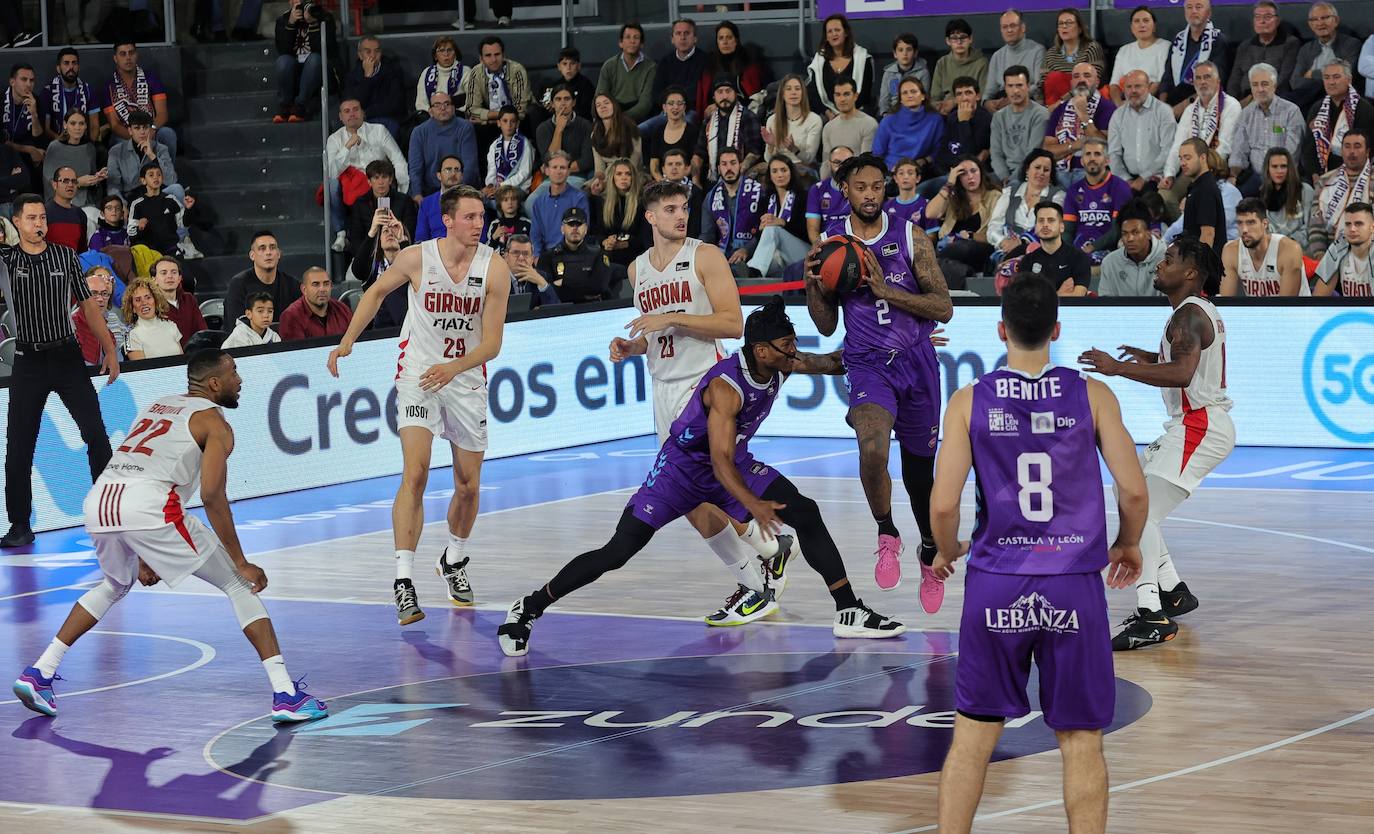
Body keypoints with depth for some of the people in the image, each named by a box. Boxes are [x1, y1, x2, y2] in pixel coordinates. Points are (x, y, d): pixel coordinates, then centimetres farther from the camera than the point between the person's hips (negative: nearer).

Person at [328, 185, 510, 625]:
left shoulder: (495, 269, -13)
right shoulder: (416, 258, -13)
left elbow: (492, 343, -13)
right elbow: (377, 291, 8)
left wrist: (453, 368, -29)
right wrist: (347, 342, 5)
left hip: (466, 378, 2)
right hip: (417, 374, -2)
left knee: (468, 485, 10)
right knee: (415, 474, -19)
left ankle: (454, 562, 38)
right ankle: (403, 580, -21)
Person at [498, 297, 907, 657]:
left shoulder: (782, 365, -11)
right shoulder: (726, 386, -33)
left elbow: (826, 363, 14)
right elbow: (720, 461, -39)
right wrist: (753, 505, -53)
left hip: (735, 461, 7)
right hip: (684, 466, -7)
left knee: (806, 514, -8)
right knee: (618, 550, -14)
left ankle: (850, 613, -2)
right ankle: (531, 607, -2)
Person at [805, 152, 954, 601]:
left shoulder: (911, 237, -2)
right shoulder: (829, 243, 3)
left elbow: (944, 309, -6)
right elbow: (827, 326, 8)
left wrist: (886, 290, -16)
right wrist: (812, 285, -11)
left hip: (917, 362, 1)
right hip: (867, 365, -1)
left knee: (919, 470, 13)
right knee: (873, 449, -31)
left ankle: (930, 553, 38)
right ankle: (887, 535, -7)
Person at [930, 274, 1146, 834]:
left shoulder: (970, 401, -2)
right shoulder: (1092, 396, -2)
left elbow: (943, 504, -7)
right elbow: (1133, 490, -6)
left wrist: (947, 551, 14)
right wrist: (1128, 545, 14)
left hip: (995, 586, 0)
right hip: (1074, 587, 0)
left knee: (972, 739, 11)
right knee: (1081, 743, 8)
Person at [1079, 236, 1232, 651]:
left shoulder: (1189, 314, -16)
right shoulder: (1203, 311, 17)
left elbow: (1183, 373, -32)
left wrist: (1119, 368, -31)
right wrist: (1153, 359, 27)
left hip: (1200, 427, -11)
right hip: (1197, 425, 11)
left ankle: (1152, 617, -28)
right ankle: (1173, 592, 23)